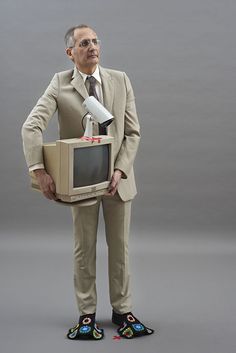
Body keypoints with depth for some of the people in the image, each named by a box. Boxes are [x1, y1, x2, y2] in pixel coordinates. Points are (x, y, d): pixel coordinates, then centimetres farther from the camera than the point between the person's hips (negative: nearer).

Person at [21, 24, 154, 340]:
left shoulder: (120, 80, -1)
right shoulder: (60, 84, -7)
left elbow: (133, 132, -1)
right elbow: (32, 127, -17)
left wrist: (120, 170, -14)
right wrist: (39, 171, -29)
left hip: (117, 178, 2)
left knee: (119, 247, 10)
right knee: (84, 249, 9)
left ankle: (122, 310, 26)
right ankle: (87, 314, 23)